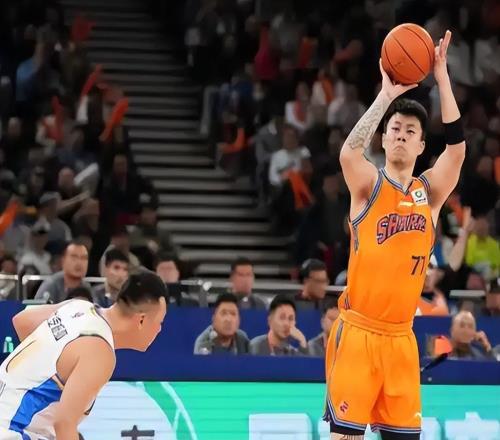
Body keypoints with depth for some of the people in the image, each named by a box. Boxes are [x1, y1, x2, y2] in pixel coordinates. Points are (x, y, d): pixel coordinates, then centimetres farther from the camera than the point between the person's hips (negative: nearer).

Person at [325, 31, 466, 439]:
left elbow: (457, 147, -7)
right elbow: (349, 153, -23)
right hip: (357, 331, -4)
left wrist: (441, 76, -14)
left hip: (401, 337, 4)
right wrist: (386, 96, -27)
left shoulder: (430, 192, 9)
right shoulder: (369, 186, -1)